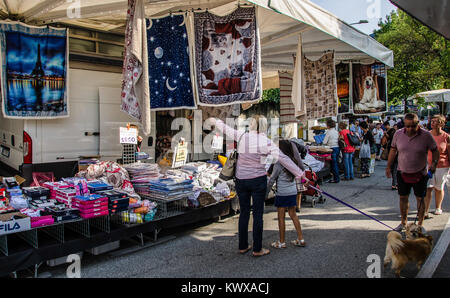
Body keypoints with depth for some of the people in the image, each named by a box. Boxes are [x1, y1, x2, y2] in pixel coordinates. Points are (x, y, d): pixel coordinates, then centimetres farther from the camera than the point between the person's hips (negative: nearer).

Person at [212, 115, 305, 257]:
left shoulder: (242, 136, -4)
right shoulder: (266, 142, -9)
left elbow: (226, 129, 12)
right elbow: (283, 159, -12)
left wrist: (216, 121, 32)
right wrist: (299, 174, -6)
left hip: (241, 180, 3)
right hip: (258, 180, -3)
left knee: (244, 212, 14)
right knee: (258, 214, 5)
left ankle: (243, 246, 23)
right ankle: (257, 249, 12)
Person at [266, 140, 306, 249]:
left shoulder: (279, 164, -15)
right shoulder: (292, 161, 4)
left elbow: (272, 180, -10)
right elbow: (295, 176, 12)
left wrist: (266, 192, -1)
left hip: (282, 193, -6)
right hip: (293, 192, 7)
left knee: (281, 217, 4)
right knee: (293, 215, 16)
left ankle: (282, 242, 12)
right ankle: (301, 239, 21)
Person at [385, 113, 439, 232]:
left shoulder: (426, 135, -11)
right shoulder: (398, 134, -5)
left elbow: (435, 151, 0)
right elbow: (393, 150, 7)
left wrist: (434, 163, -17)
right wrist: (388, 167, 6)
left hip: (420, 174, -2)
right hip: (402, 173, 2)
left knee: (420, 199, 6)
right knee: (403, 198, 11)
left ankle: (420, 224, 21)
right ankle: (404, 222, 27)